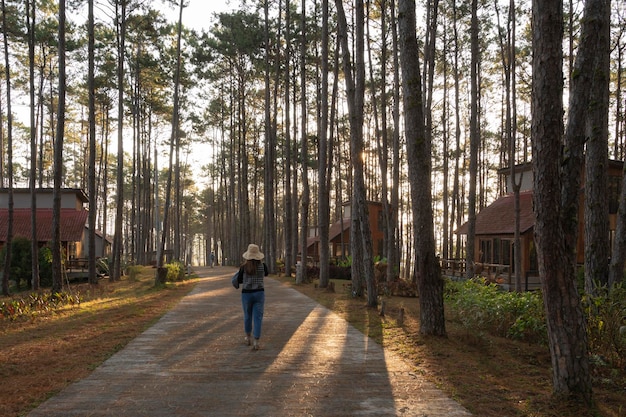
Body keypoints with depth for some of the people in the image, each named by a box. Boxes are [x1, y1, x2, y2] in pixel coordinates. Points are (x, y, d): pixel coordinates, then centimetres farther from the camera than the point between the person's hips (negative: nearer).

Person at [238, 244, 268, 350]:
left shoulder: (244, 267, -9)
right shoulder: (263, 265, -4)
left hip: (247, 294, 0)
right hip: (259, 293, 0)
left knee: (247, 315, 21)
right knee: (258, 318, 3)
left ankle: (248, 338, 35)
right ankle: (256, 342, -6)